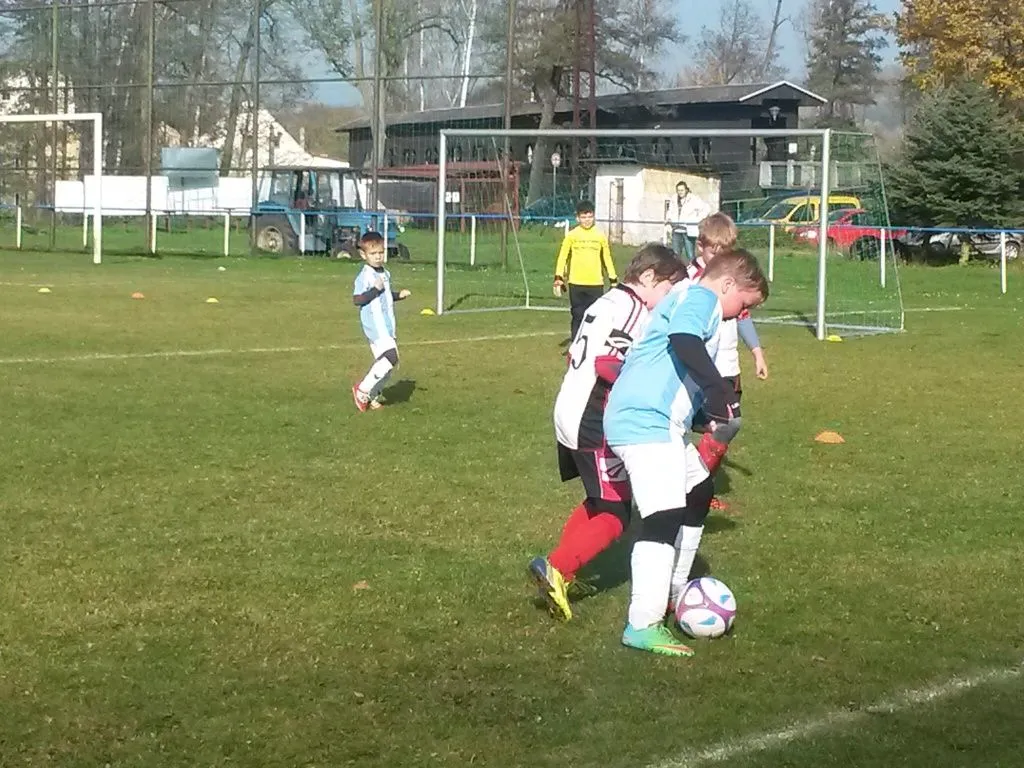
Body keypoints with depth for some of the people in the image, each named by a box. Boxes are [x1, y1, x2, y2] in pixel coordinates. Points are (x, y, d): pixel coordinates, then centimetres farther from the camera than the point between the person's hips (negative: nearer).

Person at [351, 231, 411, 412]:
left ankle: (372, 396, 20)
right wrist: (375, 289, -25)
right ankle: (363, 390, -9)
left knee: (386, 363, 8)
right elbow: (356, 299, -18)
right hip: (375, 327, -9)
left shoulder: (385, 274, 15)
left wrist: (399, 295, 13)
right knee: (390, 357, -21)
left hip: (387, 327, 9)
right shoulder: (364, 277, -13)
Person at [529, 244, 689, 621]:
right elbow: (609, 363, -25)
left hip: (570, 415, 10)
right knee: (615, 516, -5)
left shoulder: (607, 303, 16)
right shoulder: (633, 309, -13)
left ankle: (560, 573, 19)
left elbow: (574, 353, 19)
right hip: (596, 426, -10)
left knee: (598, 503, 22)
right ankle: (555, 568, -16)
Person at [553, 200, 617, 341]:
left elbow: (607, 259, 13)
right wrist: (558, 278, -8)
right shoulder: (571, 235, 0)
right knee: (578, 317, 4)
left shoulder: (600, 235, 5)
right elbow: (562, 257, 1)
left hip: (596, 283, 1)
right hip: (576, 283, -1)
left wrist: (613, 280, 12)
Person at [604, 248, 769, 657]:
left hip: (661, 423, 11)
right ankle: (643, 626, -20)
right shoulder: (700, 296, -6)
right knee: (664, 515, -17)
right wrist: (719, 389, -31)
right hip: (644, 420, -11)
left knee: (699, 492, 25)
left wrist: (714, 415, 24)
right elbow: (683, 340, -26)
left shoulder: (688, 299, 26)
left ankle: (670, 595, 35)